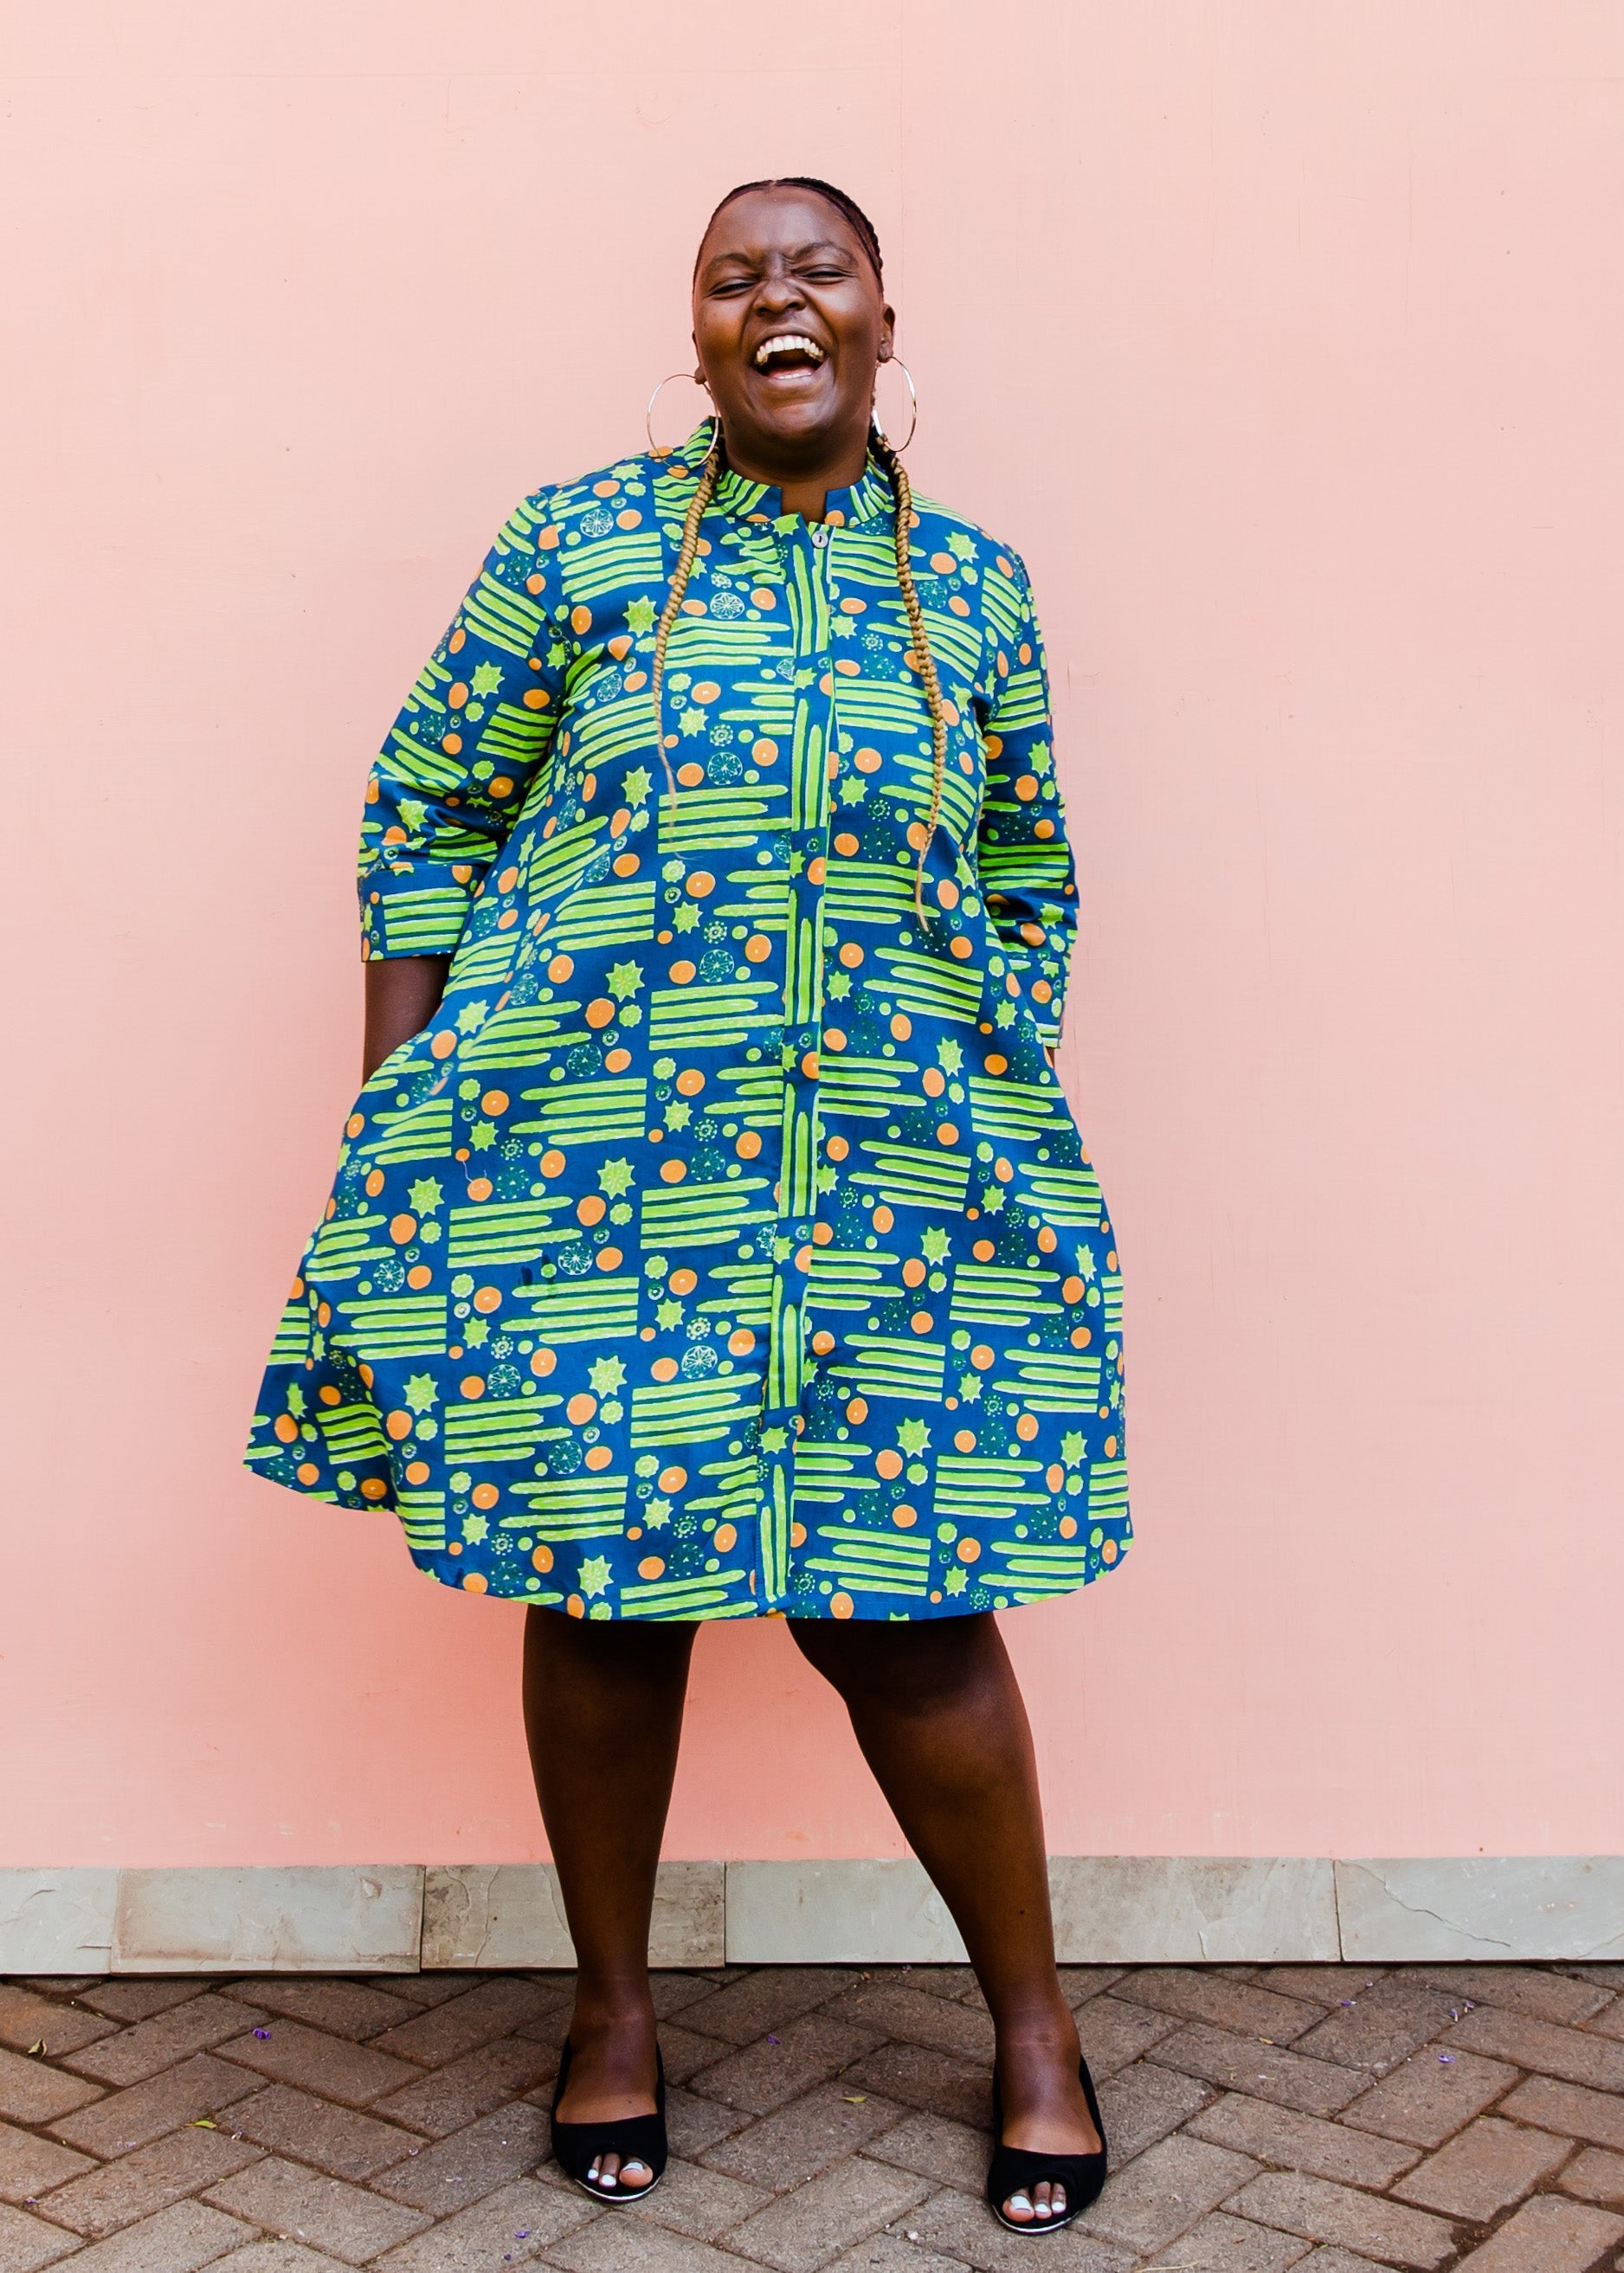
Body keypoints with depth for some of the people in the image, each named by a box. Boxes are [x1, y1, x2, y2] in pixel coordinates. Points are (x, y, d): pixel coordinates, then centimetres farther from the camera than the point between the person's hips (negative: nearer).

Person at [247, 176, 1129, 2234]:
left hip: (896, 1189, 1)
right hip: (587, 1168, 0)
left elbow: (1030, 889, 16)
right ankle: (613, 2007, 30)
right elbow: (425, 808, 5)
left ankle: (1032, 2019, 23)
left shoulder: (974, 587, 9)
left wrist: (994, 1111, 8)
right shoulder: (578, 544, 4)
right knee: (603, 1593, 7)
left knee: (907, 1615, 2)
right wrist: (394, 1111, 1)